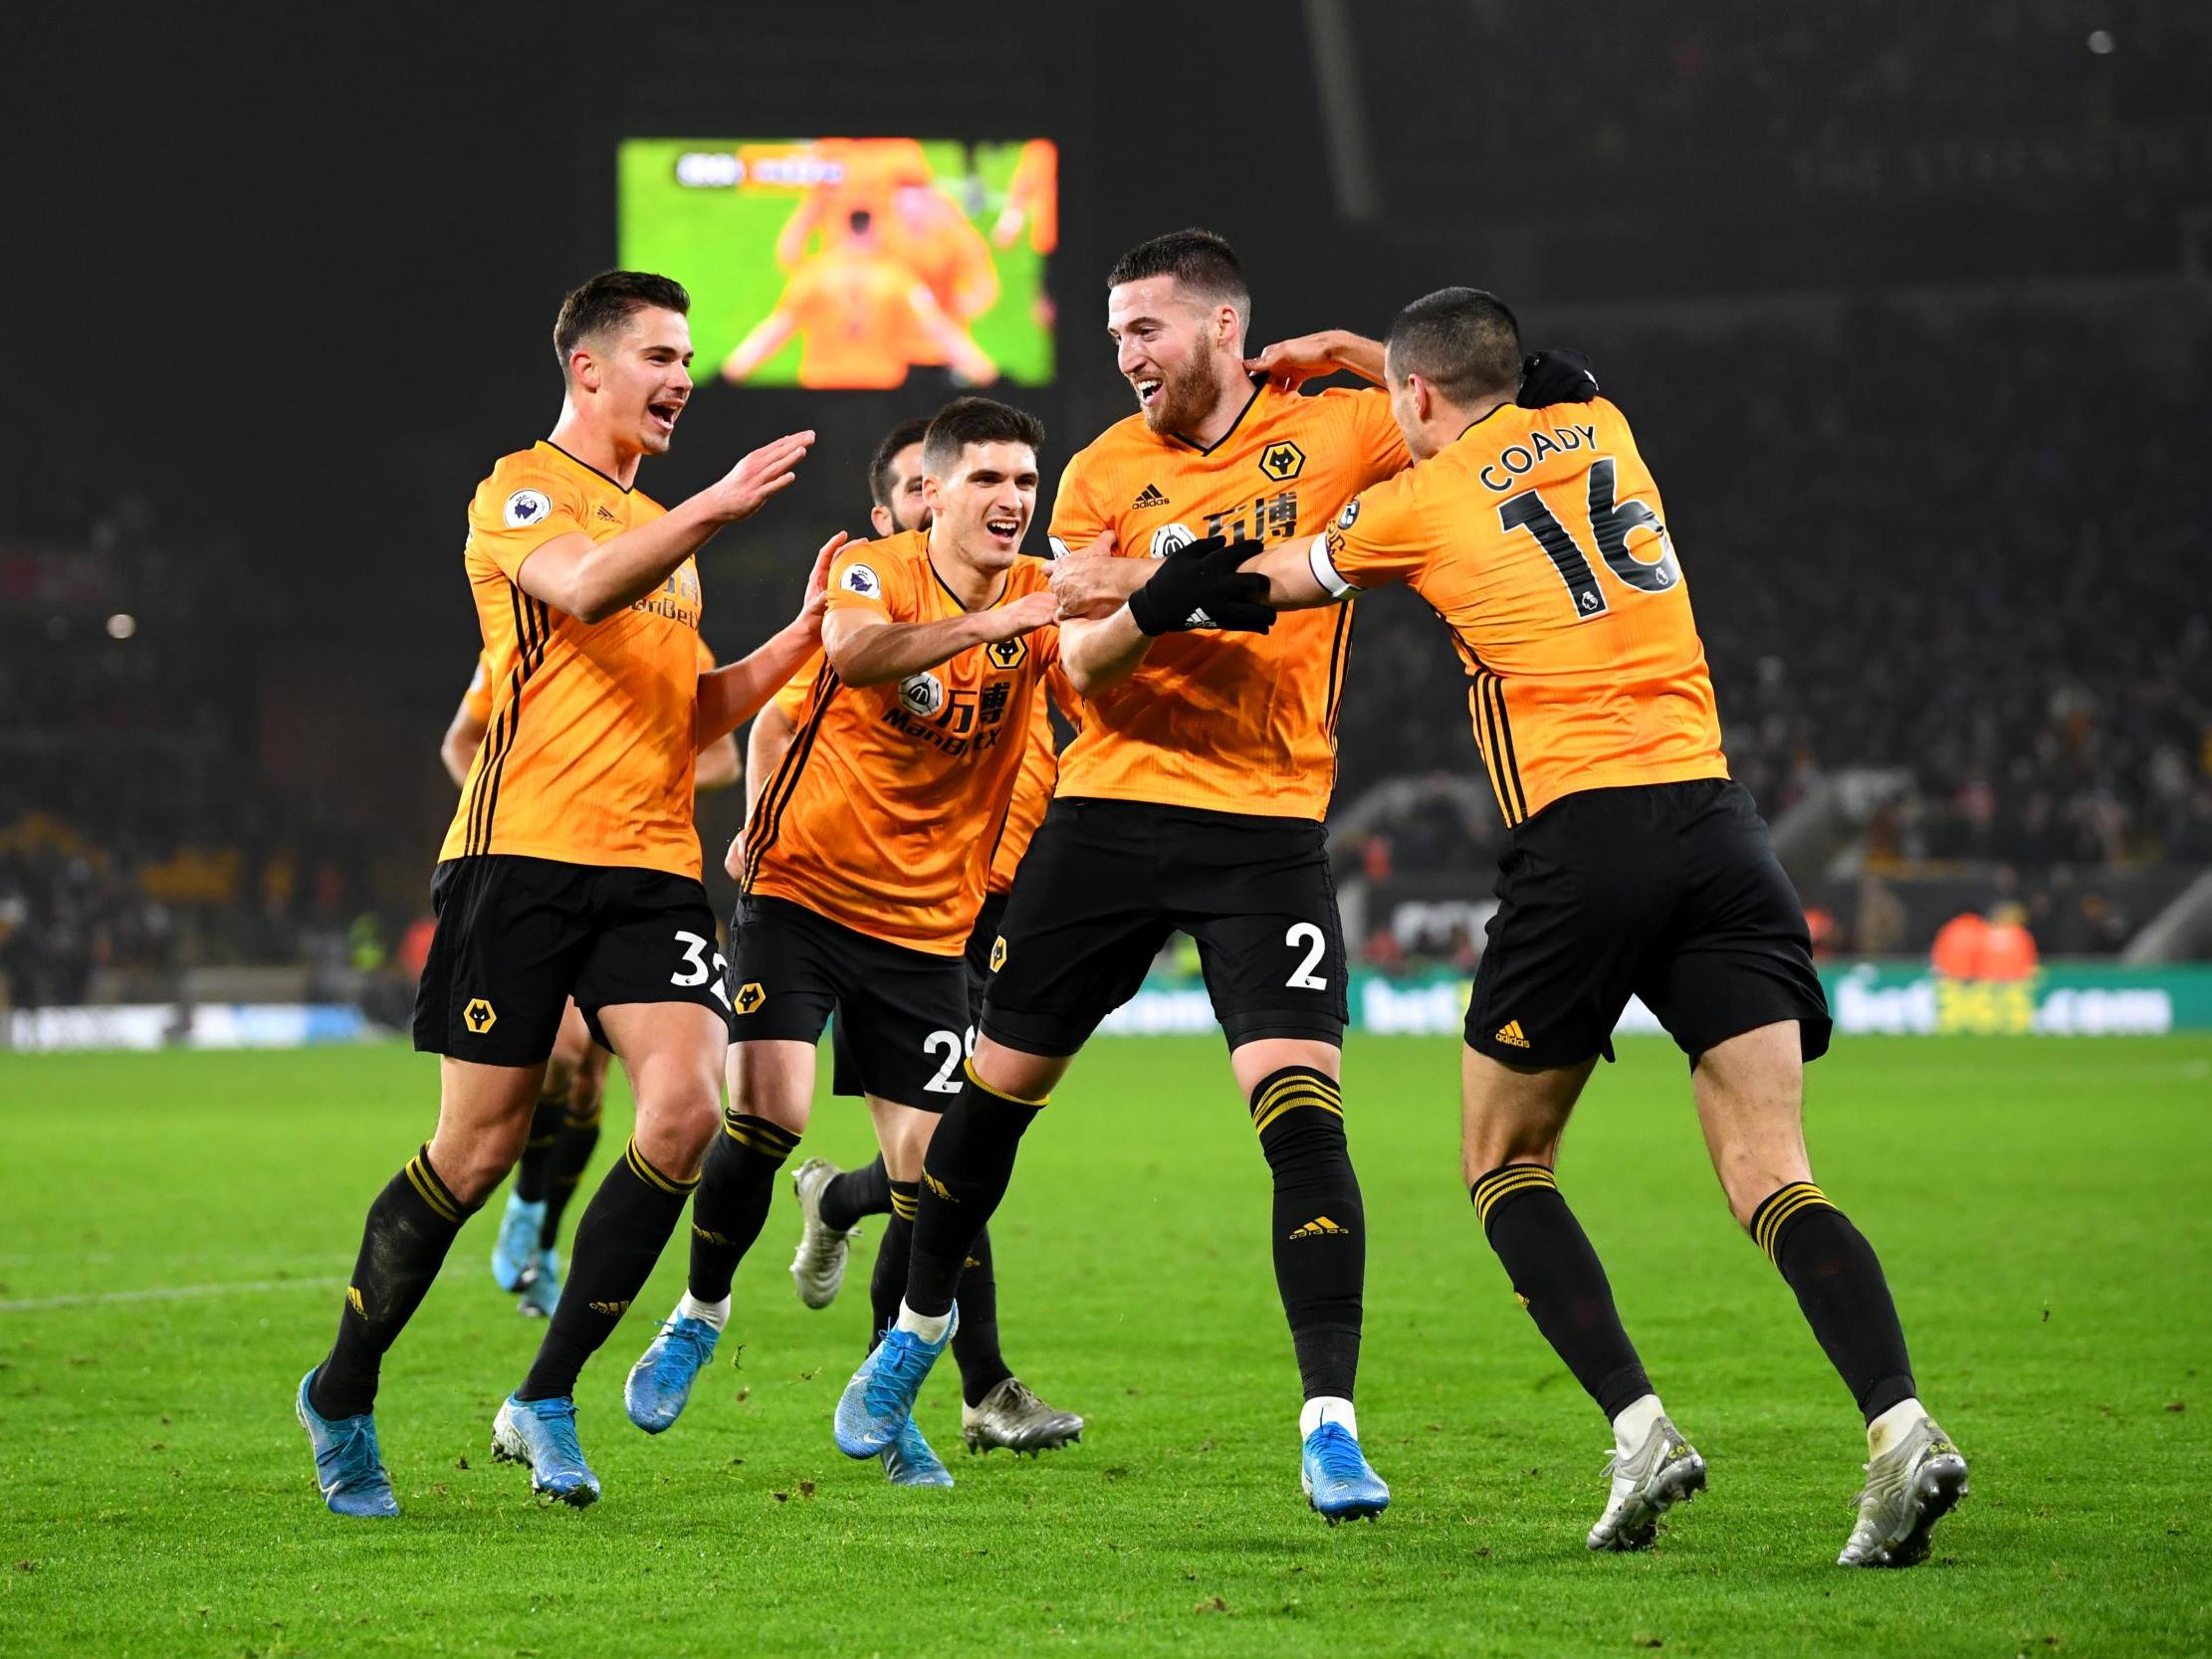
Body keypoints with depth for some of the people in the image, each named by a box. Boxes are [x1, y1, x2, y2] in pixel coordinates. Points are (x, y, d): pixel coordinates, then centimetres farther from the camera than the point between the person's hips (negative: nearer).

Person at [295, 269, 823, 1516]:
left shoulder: (662, 527, 24)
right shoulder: (521, 492, -1)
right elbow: (582, 585, -23)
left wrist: (801, 638, 14)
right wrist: (714, 512, -30)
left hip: (654, 867, 6)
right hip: (526, 855, -6)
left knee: (686, 1108, -15)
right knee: (481, 1145, -3)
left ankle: (547, 1399, -4)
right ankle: (344, 1392, 18)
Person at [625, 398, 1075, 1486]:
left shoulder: (1041, 601, -2)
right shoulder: (874, 572, -12)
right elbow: (852, 654, -35)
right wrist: (986, 625, -48)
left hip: (928, 923, 3)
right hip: (803, 891, -3)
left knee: (930, 1173, -2)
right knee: (765, 1112, -18)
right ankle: (700, 1311, 9)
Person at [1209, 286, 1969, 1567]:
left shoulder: (1417, 506, 6)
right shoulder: (1598, 431, 18)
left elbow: (1268, 583, 25)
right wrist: (1362, 355, 50)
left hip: (1584, 835, -4)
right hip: (1714, 817, 4)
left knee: (1508, 1164, 13)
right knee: (1773, 1178, -3)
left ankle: (1640, 1429, -4)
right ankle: (1900, 1425, -24)